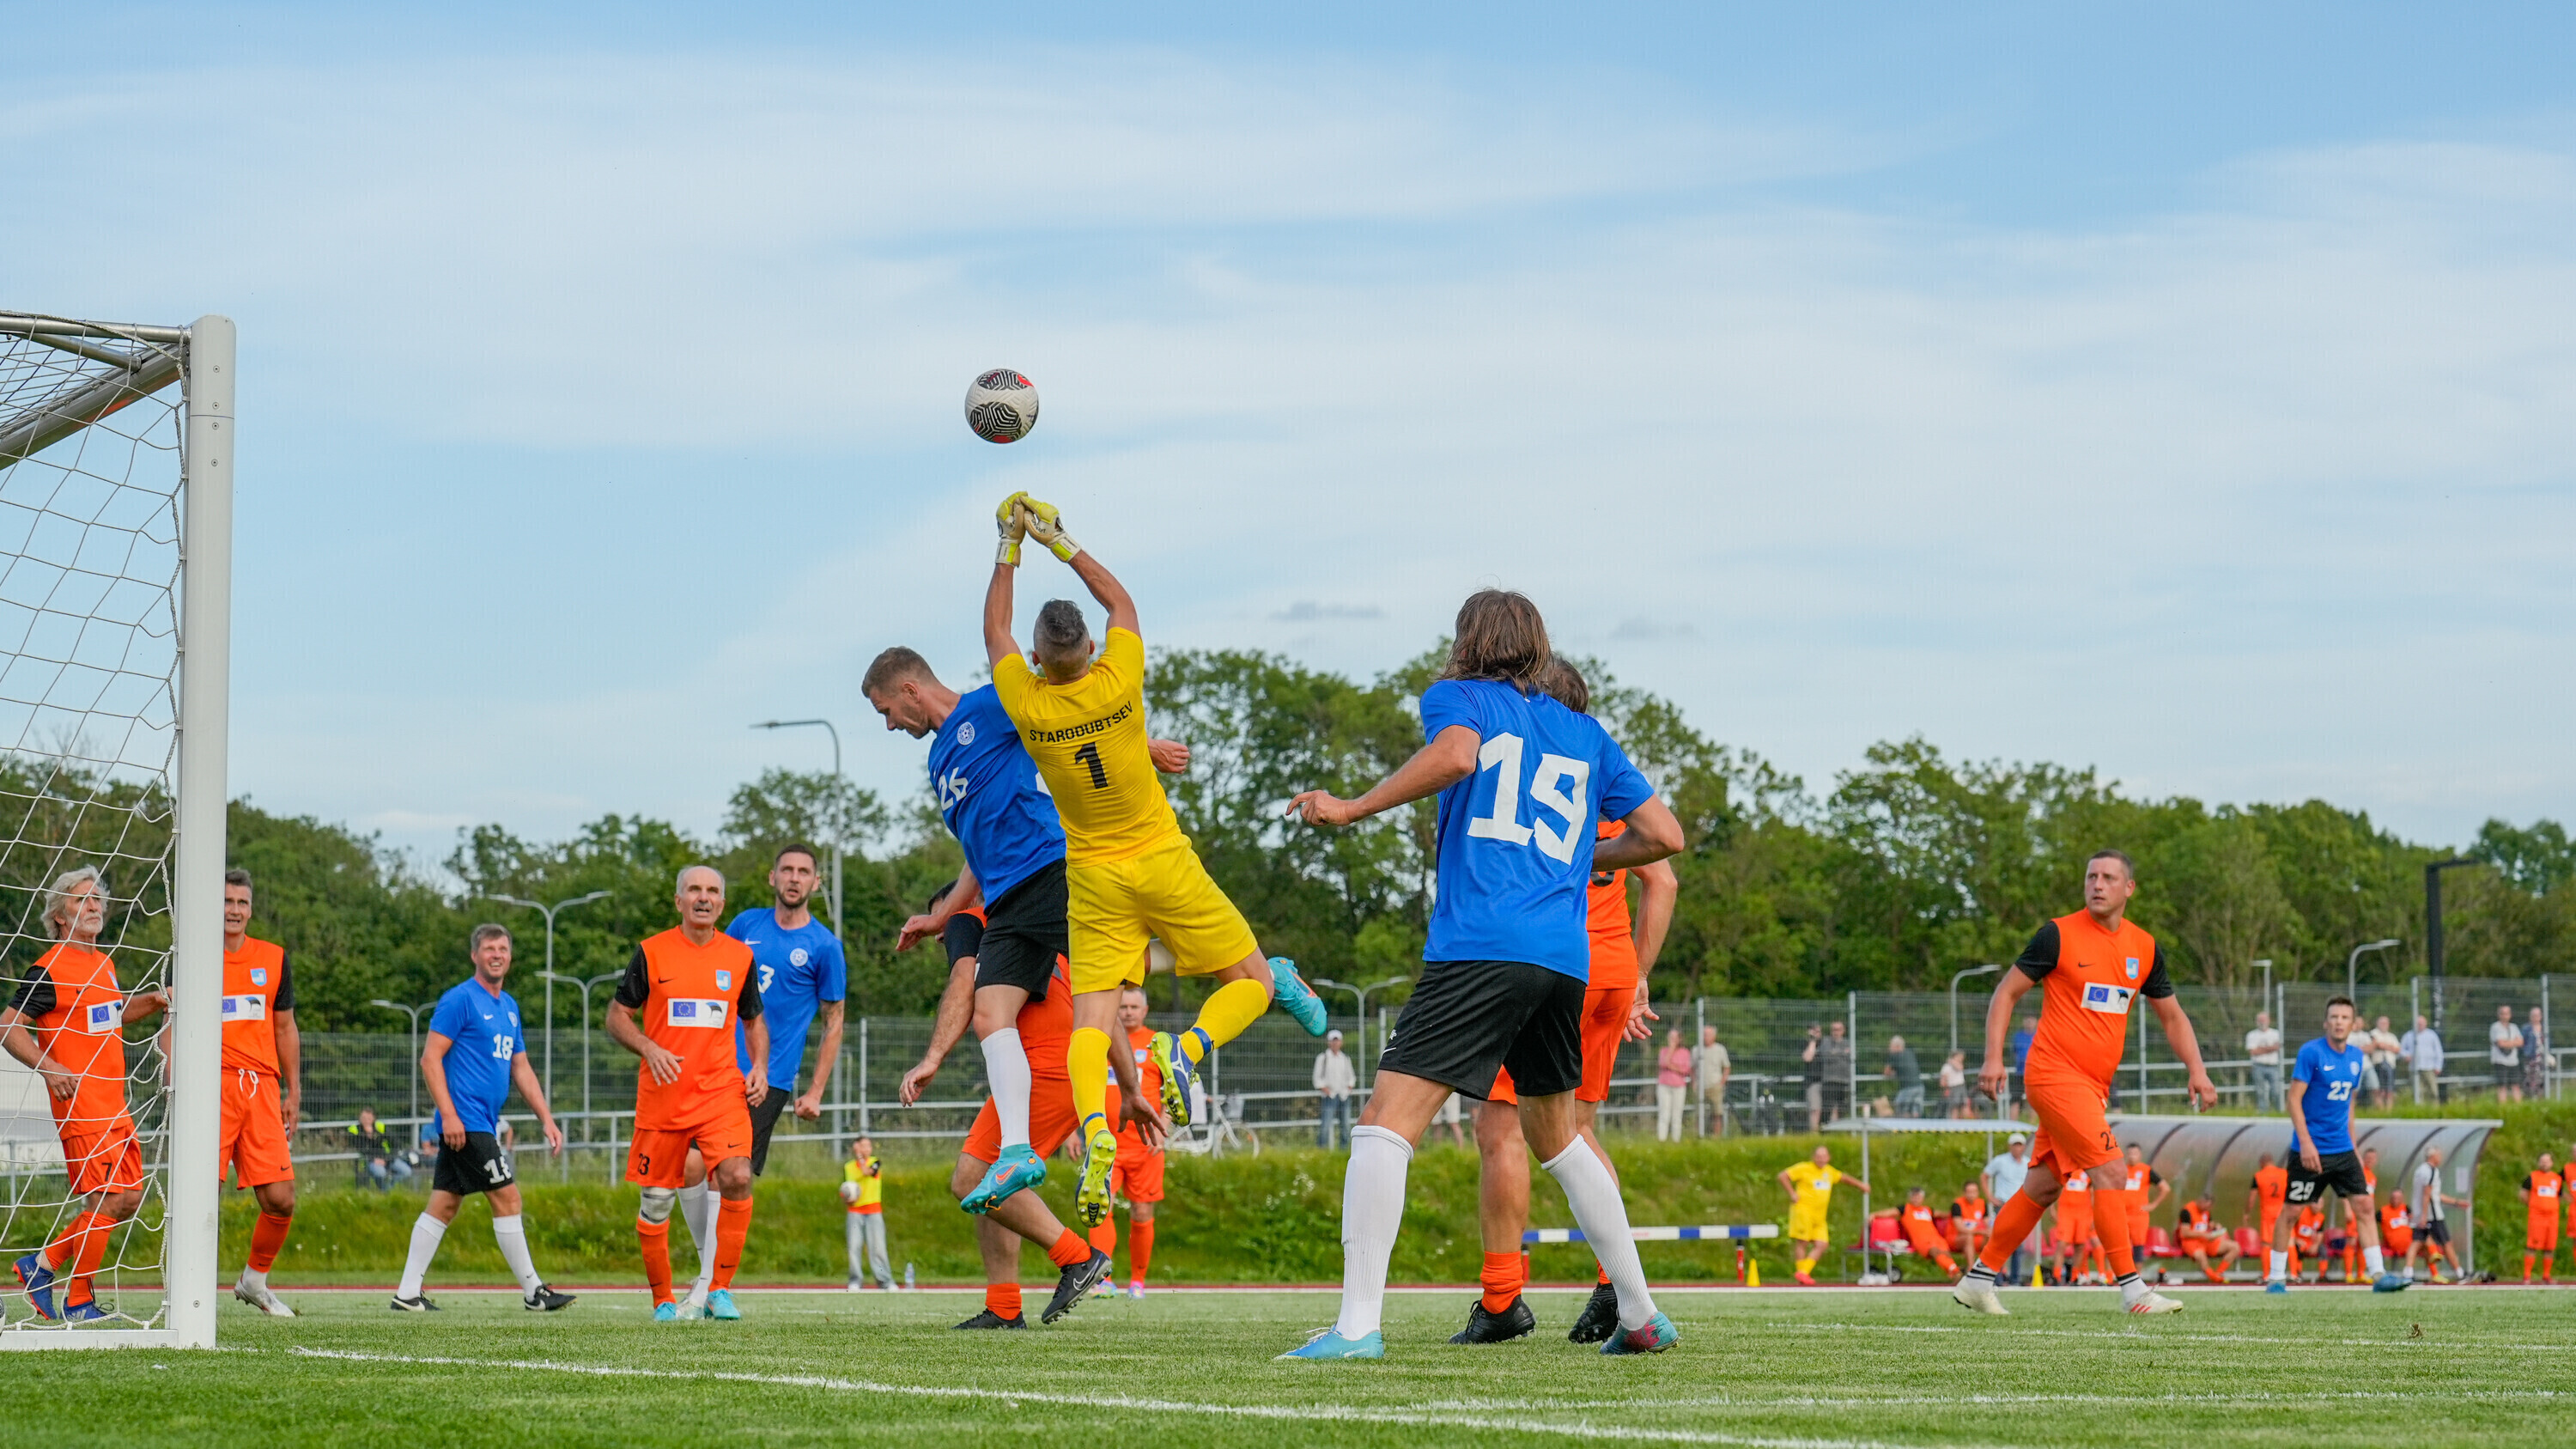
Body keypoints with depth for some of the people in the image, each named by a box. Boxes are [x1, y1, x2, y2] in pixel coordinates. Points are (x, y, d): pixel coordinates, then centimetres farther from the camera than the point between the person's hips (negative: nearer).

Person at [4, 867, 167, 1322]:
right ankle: (79, 1303, 1)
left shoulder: (104, 964, 14)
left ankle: (42, 1265, 18)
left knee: (128, 1198, 8)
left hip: (115, 1105, 9)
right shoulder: (50, 969, -11)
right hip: (80, 1108, -9)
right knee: (105, 1202, -10)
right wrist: (48, 1067, -23)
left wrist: (151, 1000, 13)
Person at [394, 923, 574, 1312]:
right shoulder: (460, 999, -9)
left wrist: (546, 1118, 16)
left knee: (444, 1204, 7)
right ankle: (533, 1292, -3)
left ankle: (408, 1294, 9)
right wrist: (448, 1114, -19)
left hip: (484, 1124, 8)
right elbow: (431, 1058, -12)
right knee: (506, 1198, -7)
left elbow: (521, 1068, 22)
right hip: (465, 1122, -8)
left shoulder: (509, 1006, 17)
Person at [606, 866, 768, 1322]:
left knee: (737, 1177, -20)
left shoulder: (739, 956, 8)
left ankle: (720, 1290, -10)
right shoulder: (651, 952, 1)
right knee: (657, 1199, 3)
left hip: (722, 1091, 1)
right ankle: (663, 1299, 20)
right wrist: (650, 1049, -13)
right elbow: (616, 1017, 5)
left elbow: (754, 1020, 20)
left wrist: (759, 1068, 3)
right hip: (661, 1094, -1)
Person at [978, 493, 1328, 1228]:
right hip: (1162, 862, -1)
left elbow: (994, 630, 7)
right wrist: (1059, 540, 9)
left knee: (1090, 1021, -2)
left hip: (1093, 878, 1)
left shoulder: (1026, 705, -12)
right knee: (1252, 980, 9)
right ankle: (1187, 1048, -21)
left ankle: (1094, 1129, -30)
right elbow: (1121, 601, 6)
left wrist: (1010, 548, 12)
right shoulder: (1116, 684, -14)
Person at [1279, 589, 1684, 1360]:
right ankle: (1640, 1316, 25)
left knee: (1386, 1121, -9)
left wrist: (1351, 807, -7)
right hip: (1566, 956, 6)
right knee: (1557, 1131, 24)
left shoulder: (1457, 697, 10)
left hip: (1478, 945, -6)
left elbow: (1455, 754, -14)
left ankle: (1358, 1323, -22)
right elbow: (1665, 835, 19)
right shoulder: (1587, 734, 23)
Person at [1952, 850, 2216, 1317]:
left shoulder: (2144, 948, 9)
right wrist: (1994, 1057, -12)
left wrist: (2196, 1069, 3)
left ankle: (1978, 1279, 20)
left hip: (2093, 1084, 6)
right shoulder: (2060, 935, -7)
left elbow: (2171, 1015, 18)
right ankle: (2132, 1289, -15)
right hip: (2055, 1073, -6)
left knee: (2043, 1186, 10)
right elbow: (2007, 992, -2)